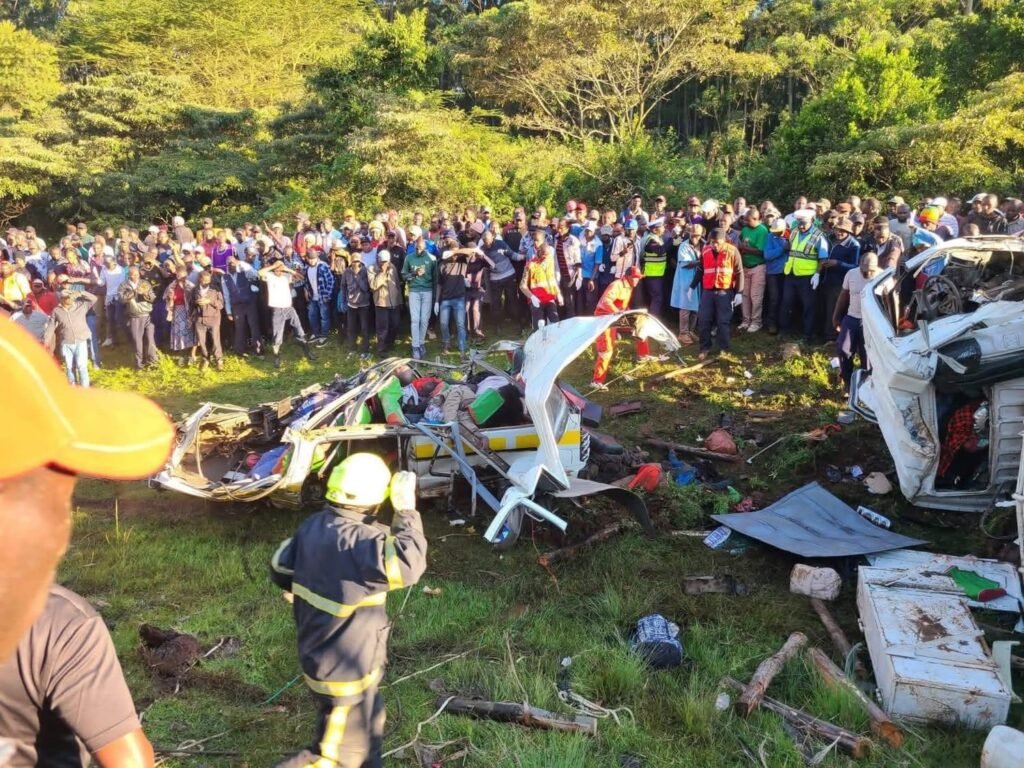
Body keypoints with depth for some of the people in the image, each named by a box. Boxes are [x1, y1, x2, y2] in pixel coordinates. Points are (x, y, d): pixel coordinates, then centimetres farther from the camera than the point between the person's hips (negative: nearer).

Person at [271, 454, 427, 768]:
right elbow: (409, 565, -39)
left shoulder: (312, 525, -3)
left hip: (318, 654, 9)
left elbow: (280, 568, 9)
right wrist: (406, 511, -33)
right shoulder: (358, 542, -31)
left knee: (368, 732, 28)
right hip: (345, 669, -9)